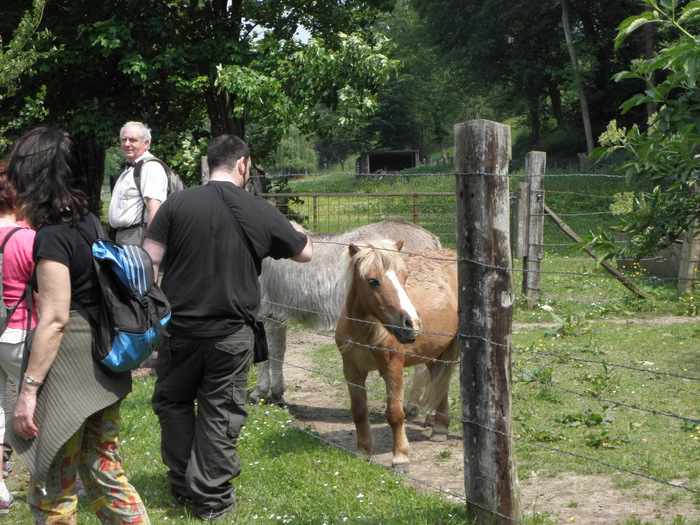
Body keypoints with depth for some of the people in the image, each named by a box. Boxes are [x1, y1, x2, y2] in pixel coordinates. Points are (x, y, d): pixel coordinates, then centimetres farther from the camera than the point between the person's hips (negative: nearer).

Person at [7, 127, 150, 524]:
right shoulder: (90, 222, 9)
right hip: (104, 371, 9)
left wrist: (29, 388, -18)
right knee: (104, 473, 16)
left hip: (68, 372, -9)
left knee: (52, 491, 3)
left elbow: (54, 319, -20)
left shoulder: (53, 237, -17)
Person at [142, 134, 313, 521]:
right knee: (220, 415, 9)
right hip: (231, 336, 0)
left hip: (179, 328, 0)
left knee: (173, 402, 20)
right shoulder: (262, 214, -3)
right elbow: (305, 253, 11)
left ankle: (182, 482, 27)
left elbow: (148, 262, -10)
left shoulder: (178, 204, -6)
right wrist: (296, 230, 33)